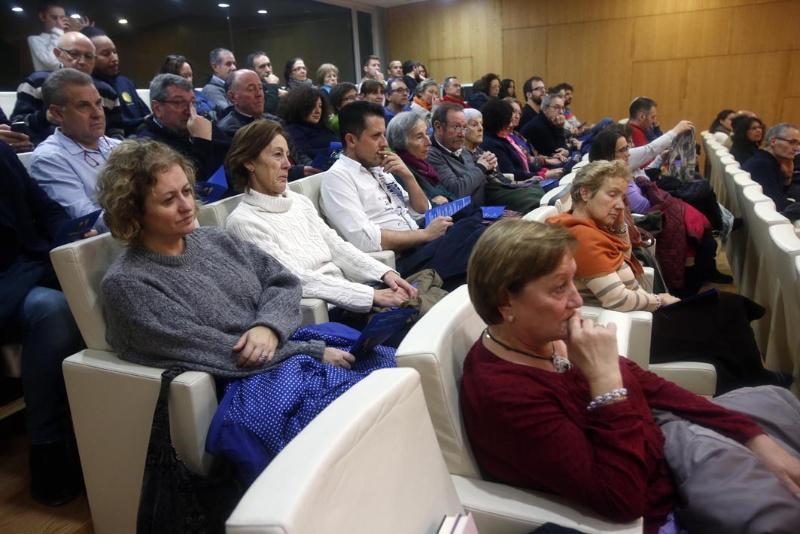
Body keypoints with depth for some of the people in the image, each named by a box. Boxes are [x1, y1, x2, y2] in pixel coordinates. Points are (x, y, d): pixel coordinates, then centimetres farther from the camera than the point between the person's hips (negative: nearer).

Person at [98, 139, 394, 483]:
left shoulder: (213, 239, 13)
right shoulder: (126, 283, -6)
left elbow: (283, 282, 10)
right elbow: (218, 352, -12)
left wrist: (268, 327, -13)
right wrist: (313, 352, -12)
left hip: (287, 347, 7)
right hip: (241, 383, -6)